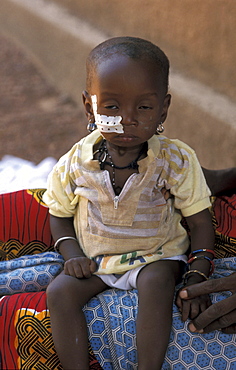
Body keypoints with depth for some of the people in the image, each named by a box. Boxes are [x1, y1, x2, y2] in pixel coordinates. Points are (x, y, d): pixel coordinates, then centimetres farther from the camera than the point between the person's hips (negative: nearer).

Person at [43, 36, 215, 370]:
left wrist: (197, 278, -19)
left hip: (156, 255, -2)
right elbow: (60, 215, 6)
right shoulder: (75, 165, -11)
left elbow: (200, 221, -8)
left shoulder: (176, 161, -15)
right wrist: (72, 254, -12)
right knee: (59, 292, -21)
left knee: (156, 282, -33)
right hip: (94, 258, 2)